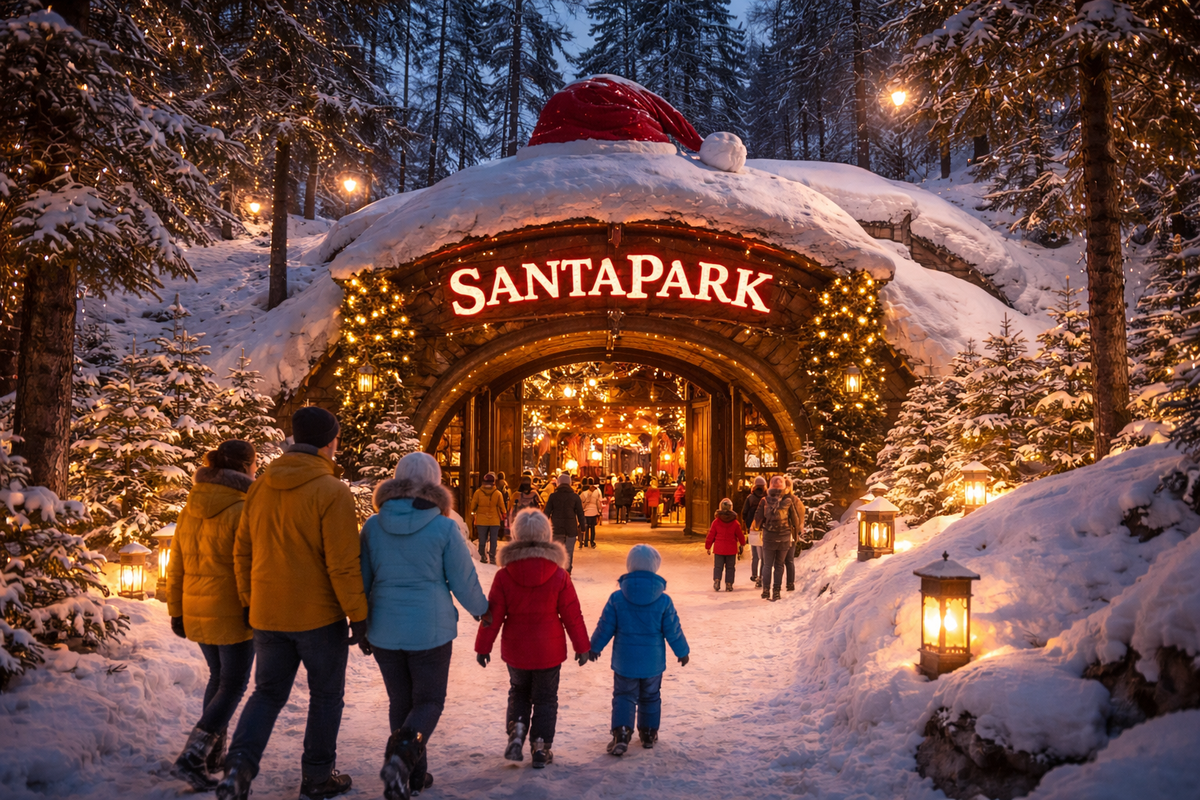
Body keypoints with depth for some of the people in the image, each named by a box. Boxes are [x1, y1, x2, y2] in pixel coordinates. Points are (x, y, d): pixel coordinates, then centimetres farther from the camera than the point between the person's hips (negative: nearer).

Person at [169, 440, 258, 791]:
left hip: (197, 613, 8)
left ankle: (214, 755, 27)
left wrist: (176, 611, 18)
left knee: (218, 677, 22)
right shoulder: (242, 510, -18)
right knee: (233, 685, 4)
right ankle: (192, 758, -3)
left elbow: (176, 567, 11)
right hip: (233, 615, -7)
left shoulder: (189, 510, 6)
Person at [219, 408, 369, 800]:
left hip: (267, 614, 5)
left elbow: (242, 551, 10)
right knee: (326, 695, 12)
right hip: (319, 616, -5)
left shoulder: (260, 487, 4)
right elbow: (343, 564, -18)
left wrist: (248, 602, 20)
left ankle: (240, 764, -1)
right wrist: (357, 613, -9)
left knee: (268, 692, 17)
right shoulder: (332, 492, -16)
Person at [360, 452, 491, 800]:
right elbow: (464, 582, -5)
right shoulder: (444, 527, -11)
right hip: (430, 630, -3)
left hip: (384, 631, 3)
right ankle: (403, 754, -17)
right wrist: (481, 610, 15)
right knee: (428, 701, 10)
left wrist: (364, 626, 21)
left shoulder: (373, 526, -2)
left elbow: (362, 581, 6)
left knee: (400, 702, 18)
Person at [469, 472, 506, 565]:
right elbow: (502, 507, 1)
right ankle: (492, 558, 4)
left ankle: (483, 557, 10)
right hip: (495, 521, 0)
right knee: (493, 540, 6)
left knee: (482, 540, 9)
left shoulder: (478, 492, -6)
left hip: (481, 521, 0)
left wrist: (472, 514, 18)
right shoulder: (498, 493, -6)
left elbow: (473, 505, 3)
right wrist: (503, 515, 17)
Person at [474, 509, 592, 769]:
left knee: (519, 692, 22)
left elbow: (493, 615, -7)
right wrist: (582, 647, 6)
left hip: (516, 651, 1)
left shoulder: (504, 575, -10)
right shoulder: (559, 576, -10)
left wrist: (483, 647, 4)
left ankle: (516, 731, 3)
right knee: (546, 699, 13)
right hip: (549, 650, -1)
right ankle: (541, 747, 12)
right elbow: (572, 615, -5)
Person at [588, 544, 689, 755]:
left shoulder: (616, 598, -11)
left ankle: (621, 733, -6)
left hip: (624, 661, -1)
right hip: (653, 662, 1)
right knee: (651, 697, 19)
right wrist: (682, 651, 12)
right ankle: (649, 733, 28)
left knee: (623, 697, 9)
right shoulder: (663, 600, -10)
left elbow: (605, 627, -5)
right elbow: (673, 631, -4)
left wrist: (594, 647, 11)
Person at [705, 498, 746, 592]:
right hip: (731, 549, 0)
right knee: (730, 567, 9)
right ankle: (729, 584, 7)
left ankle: (716, 580, -11)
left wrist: (708, 547, 8)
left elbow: (711, 535, -1)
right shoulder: (735, 523, -4)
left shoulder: (716, 522, -5)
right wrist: (742, 544, 25)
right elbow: (740, 535, 6)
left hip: (719, 549, 0)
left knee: (718, 566, 8)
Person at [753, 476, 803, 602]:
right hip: (784, 537, 0)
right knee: (779, 565, 12)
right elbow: (796, 520, -1)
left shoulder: (765, 500, -8)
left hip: (768, 536, 0)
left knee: (767, 565, 12)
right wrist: (795, 527, 21)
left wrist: (760, 526, 17)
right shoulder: (789, 501, -8)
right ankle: (776, 591, 12)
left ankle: (766, 591, 9)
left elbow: (758, 519, -5)